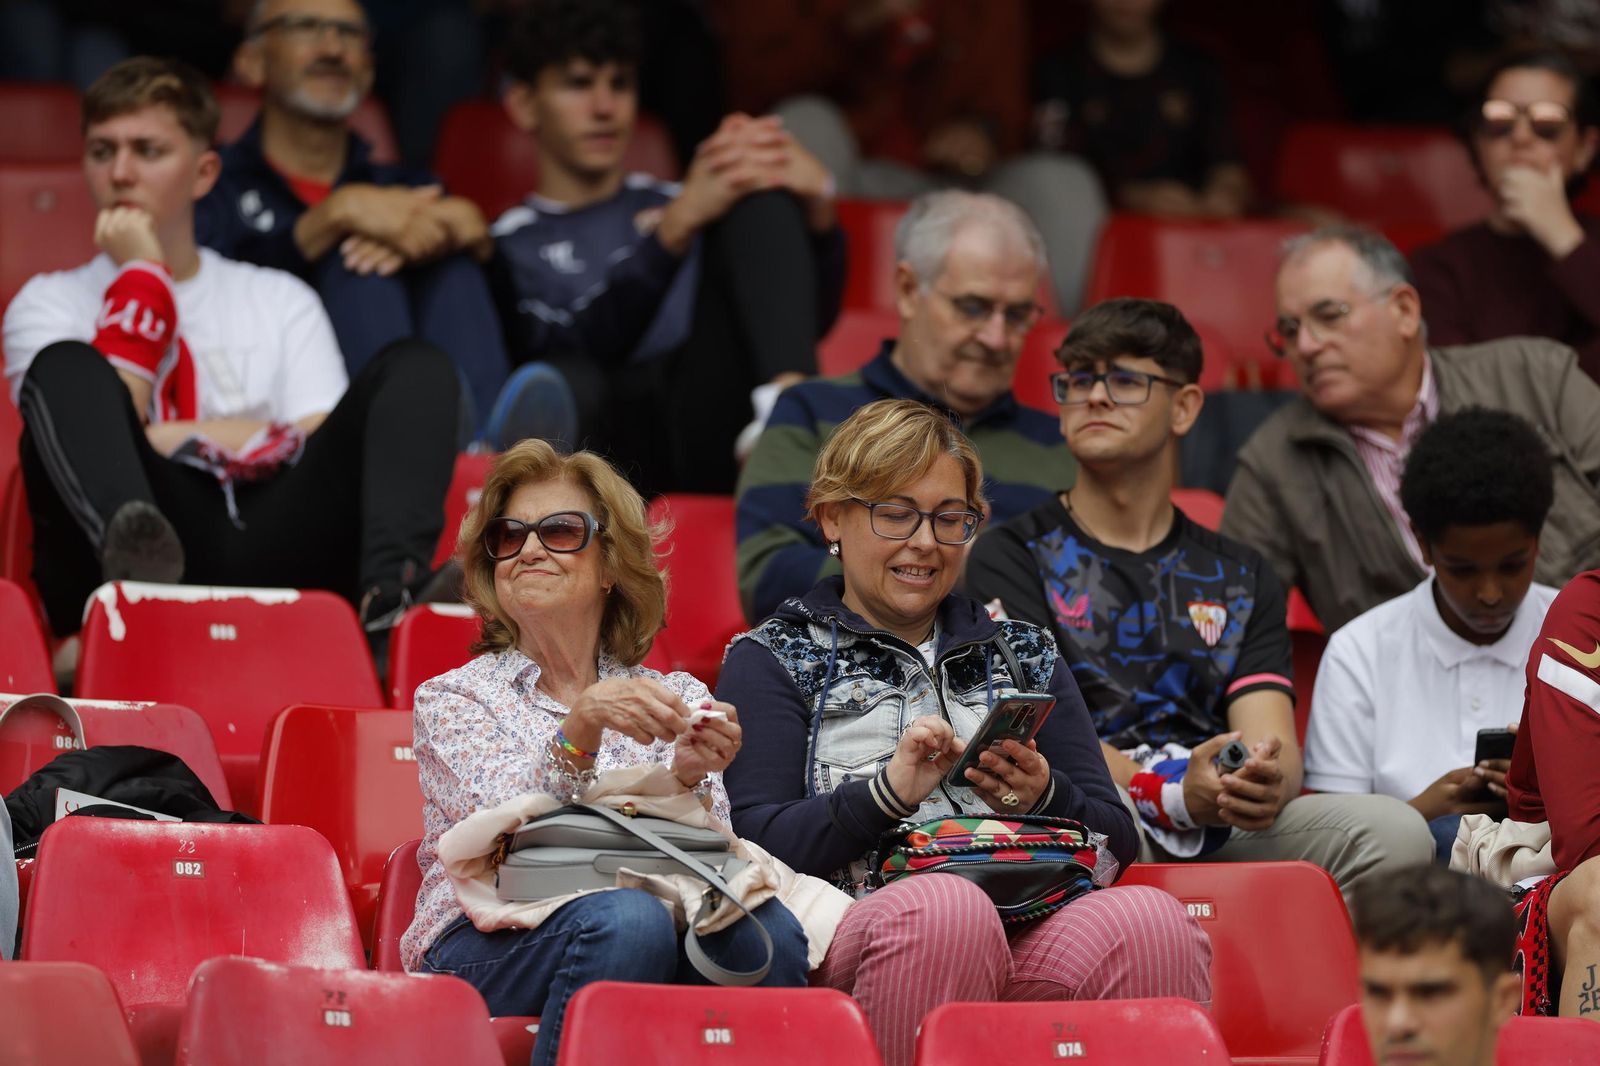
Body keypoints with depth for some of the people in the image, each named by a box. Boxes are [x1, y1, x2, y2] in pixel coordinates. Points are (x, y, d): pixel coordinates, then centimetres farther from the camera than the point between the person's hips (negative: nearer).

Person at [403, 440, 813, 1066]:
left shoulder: (675, 700, 20)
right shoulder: (452, 700, 13)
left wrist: (688, 780, -17)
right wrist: (582, 727, -23)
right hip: (483, 951, -2)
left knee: (764, 930, -31)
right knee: (627, 920, -36)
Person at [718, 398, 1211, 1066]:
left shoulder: (1027, 658, 28)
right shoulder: (771, 660, 17)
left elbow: (1117, 841, 19)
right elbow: (754, 847, 1)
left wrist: (1043, 799, -2)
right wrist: (888, 791, -14)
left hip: (1031, 934, 2)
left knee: (1149, 921, -33)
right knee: (945, 910, -39)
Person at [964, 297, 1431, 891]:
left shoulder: (1239, 577, 23)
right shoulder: (1011, 558, 10)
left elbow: (1269, 739, 7)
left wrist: (1270, 783, -21)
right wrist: (1177, 795, -25)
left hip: (1222, 839, 4)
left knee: (1397, 835, -25)